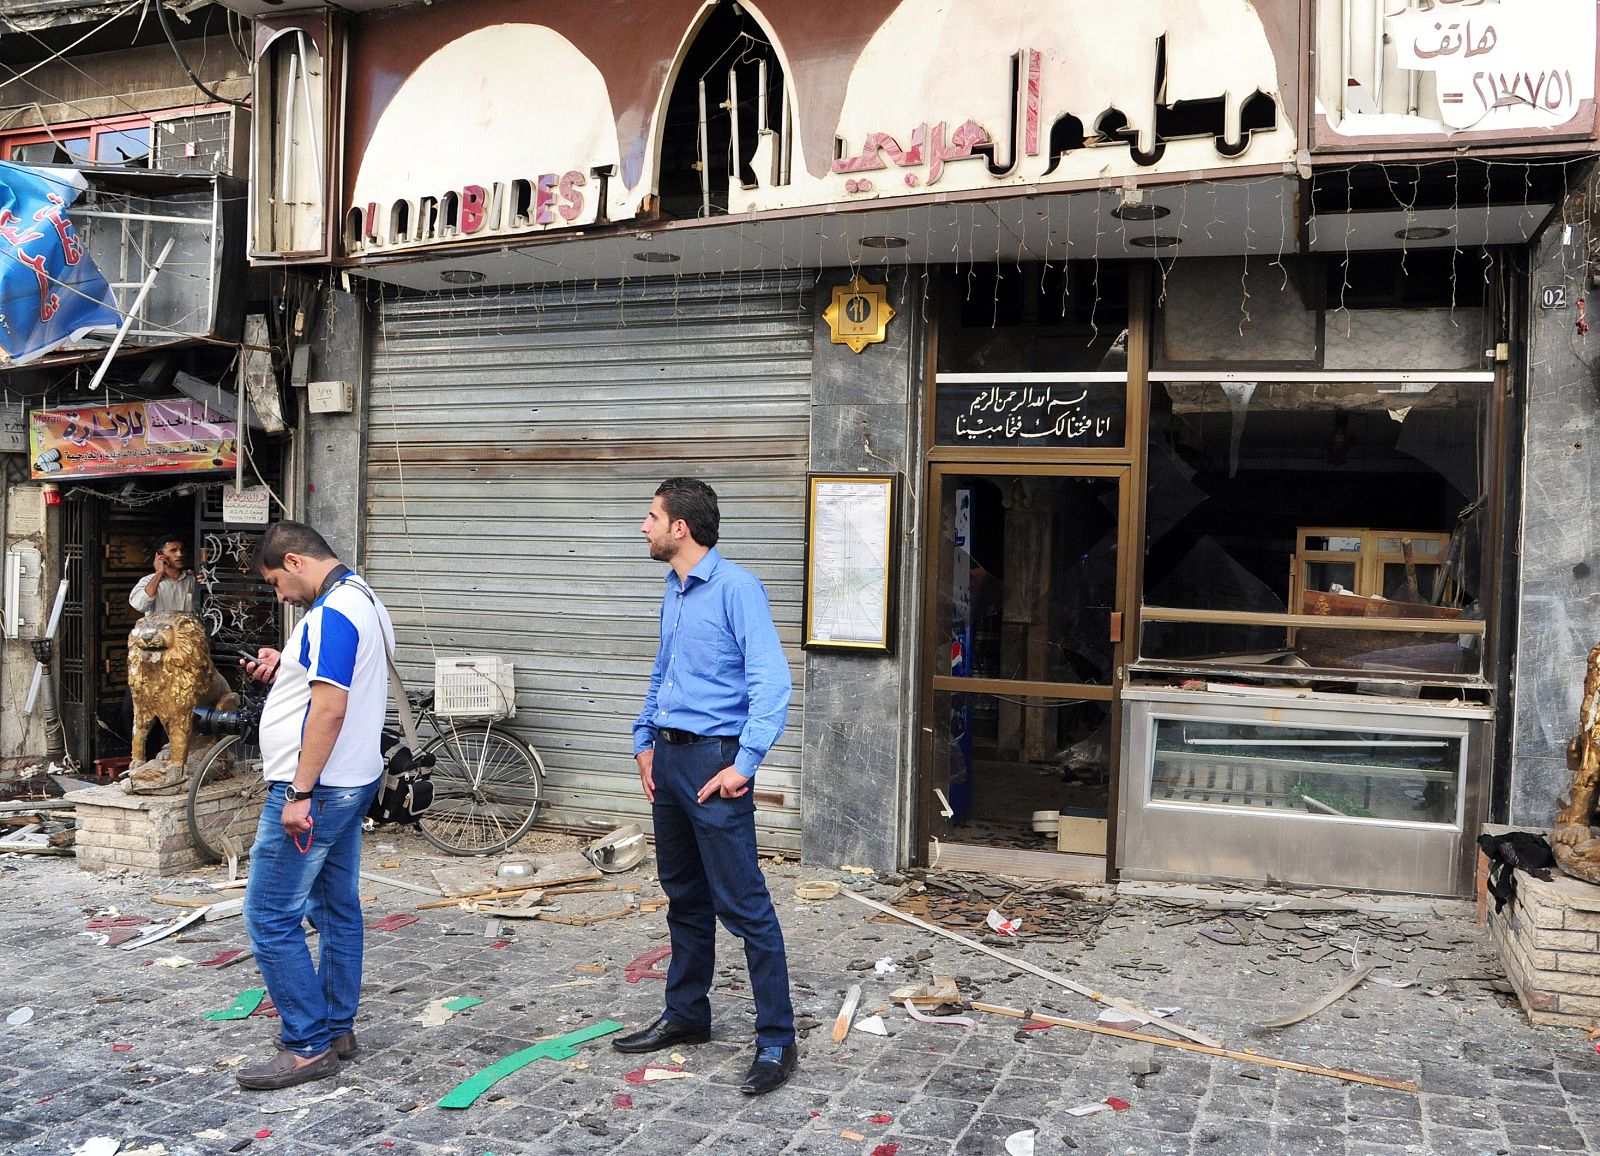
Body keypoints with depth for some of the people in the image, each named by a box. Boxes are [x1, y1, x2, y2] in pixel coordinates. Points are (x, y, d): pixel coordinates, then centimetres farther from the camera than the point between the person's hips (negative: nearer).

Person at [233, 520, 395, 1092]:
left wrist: (299, 793, -23)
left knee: (270, 920, -4)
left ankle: (309, 1047, 1)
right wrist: (286, 667, 10)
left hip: (315, 790, -11)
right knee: (337, 910, 15)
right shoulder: (365, 601, 13)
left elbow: (331, 708, -25)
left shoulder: (332, 613, -19)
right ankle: (338, 1029, 25)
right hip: (351, 784, 11)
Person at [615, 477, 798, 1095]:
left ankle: (777, 1040, 3)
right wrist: (645, 742, 17)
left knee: (744, 905, -5)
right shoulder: (673, 593, 14)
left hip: (712, 761, -9)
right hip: (668, 759, 9)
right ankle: (685, 1015, 31)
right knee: (684, 898, 18)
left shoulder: (735, 586, -14)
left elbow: (771, 680, -20)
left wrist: (744, 764, -23)